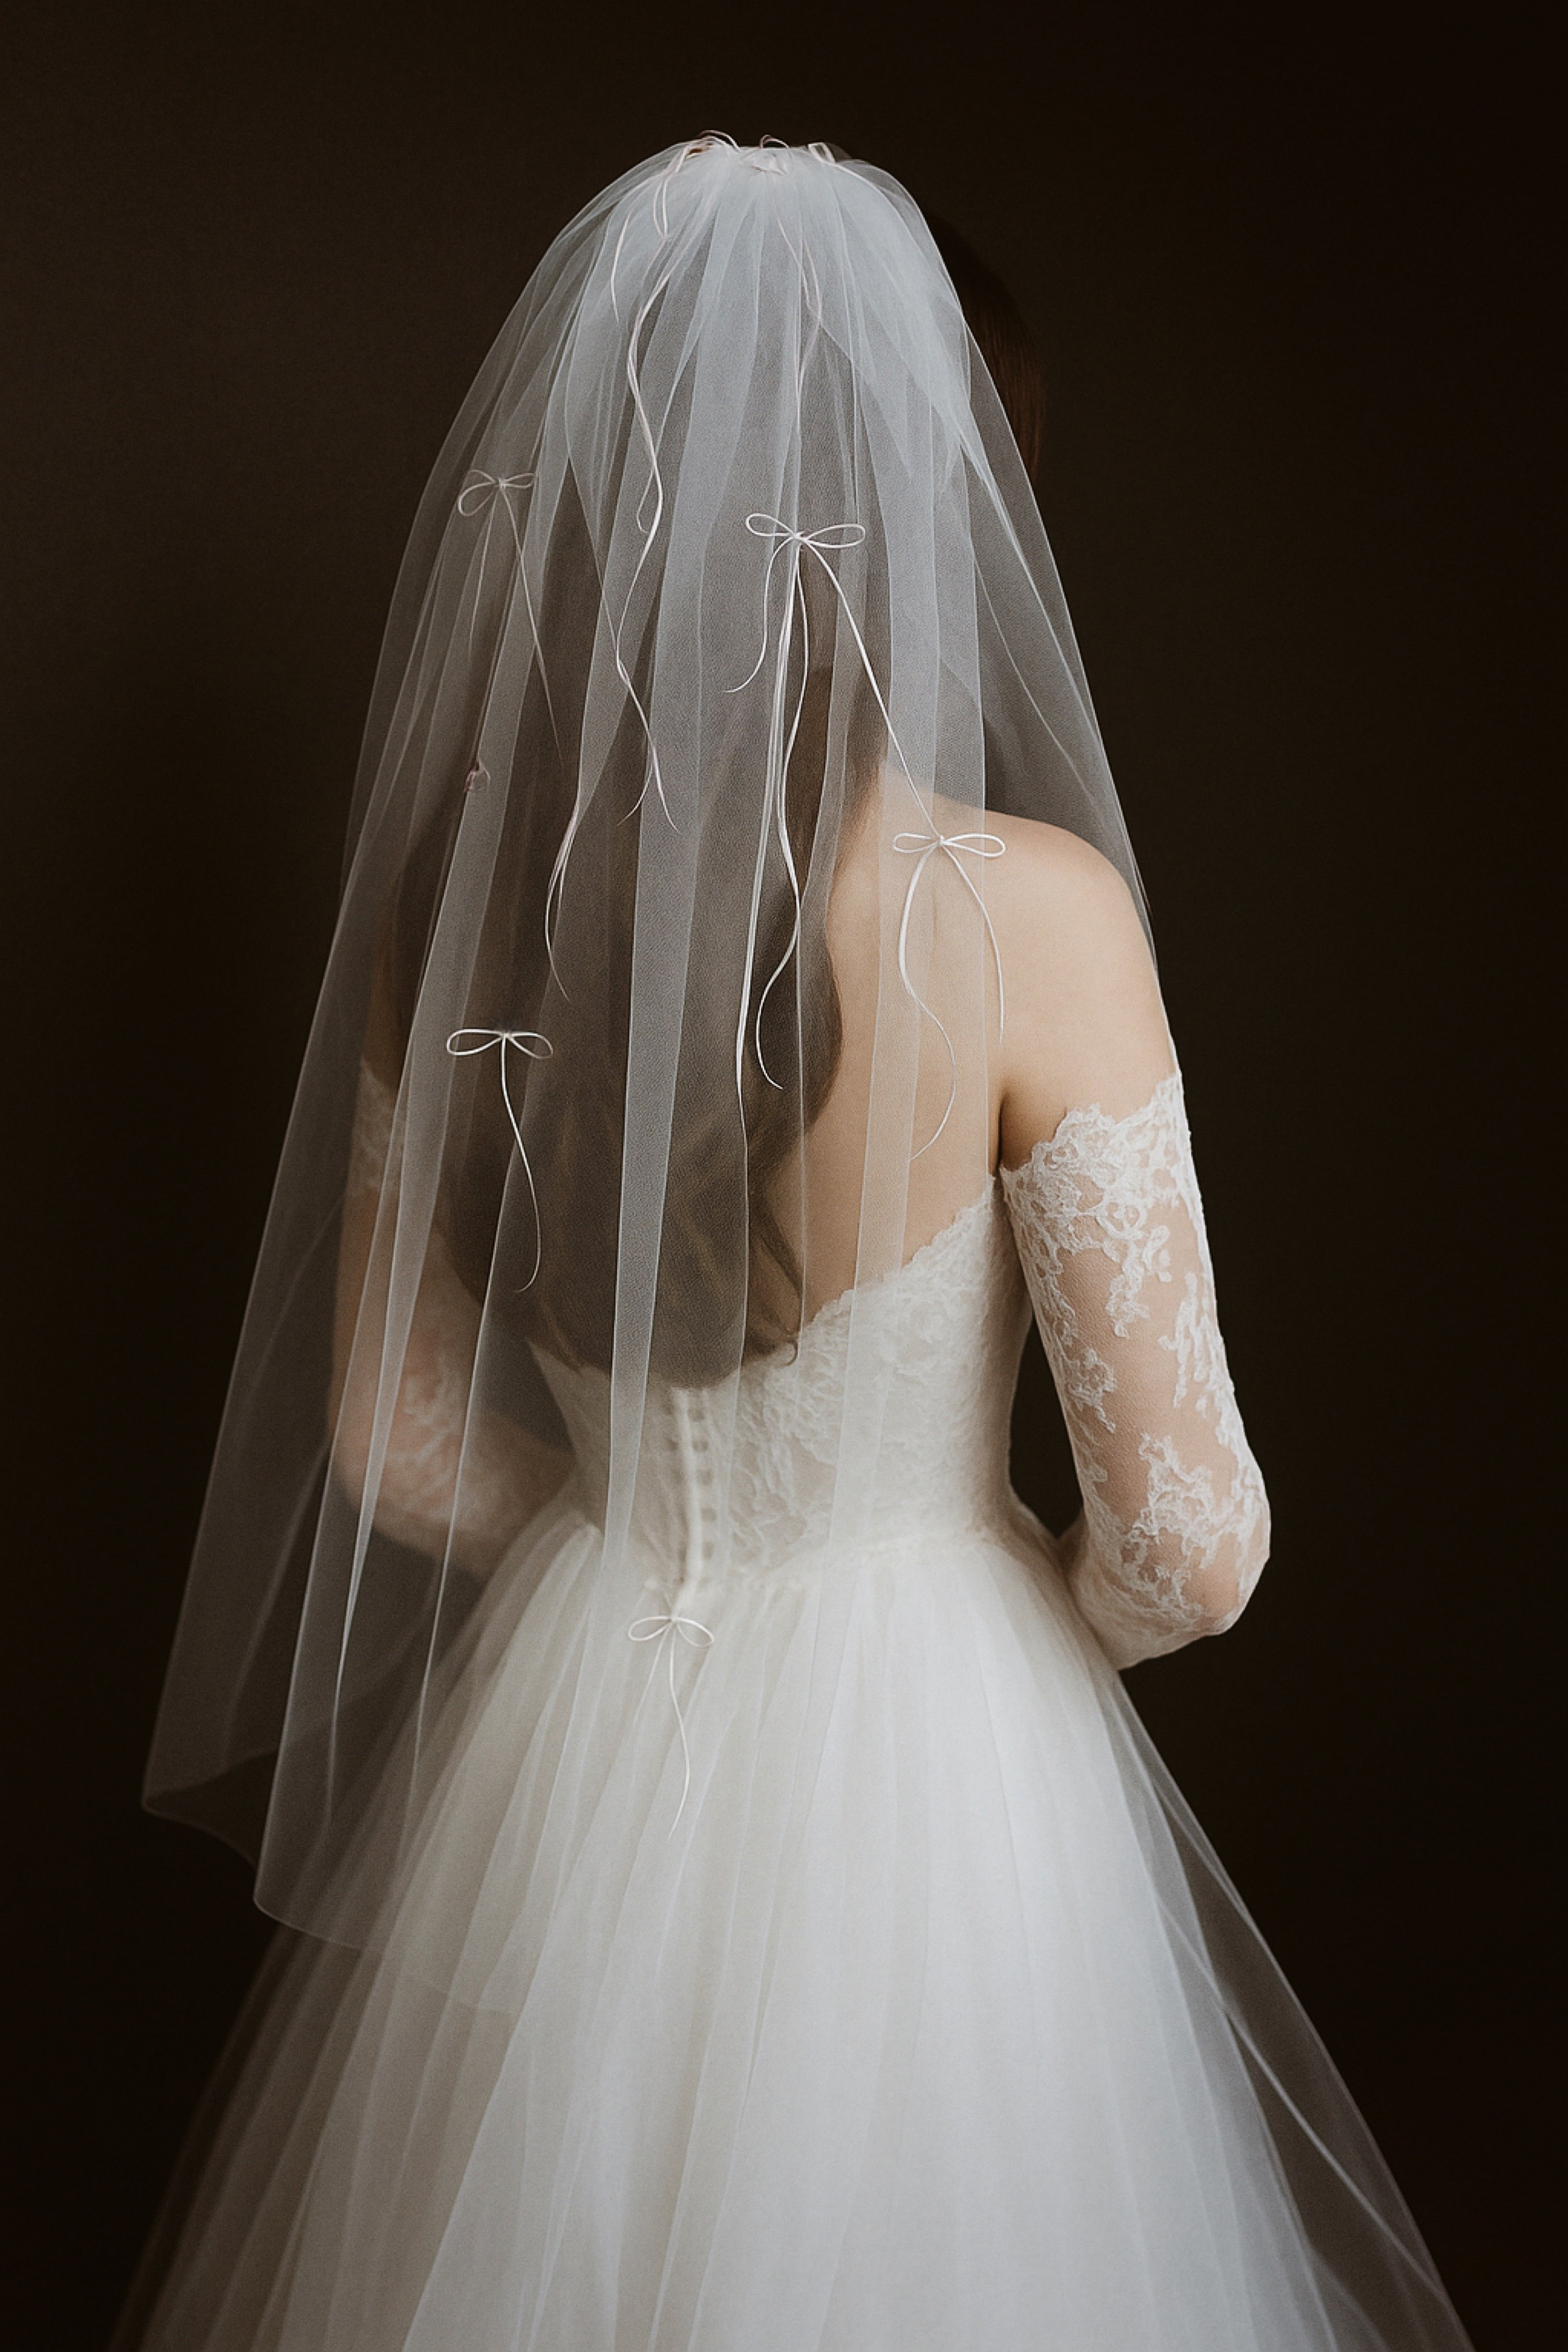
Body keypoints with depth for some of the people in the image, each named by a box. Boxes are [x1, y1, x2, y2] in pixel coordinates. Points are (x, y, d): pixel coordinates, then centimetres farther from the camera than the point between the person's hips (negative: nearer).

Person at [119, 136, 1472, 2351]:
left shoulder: (456, 884, -9)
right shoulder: (1027, 909, -23)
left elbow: (392, 1436, 1)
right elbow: (1186, 1534, -18)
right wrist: (1056, 1616, 3)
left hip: (559, 1739, 4)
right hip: (924, 1754, -4)